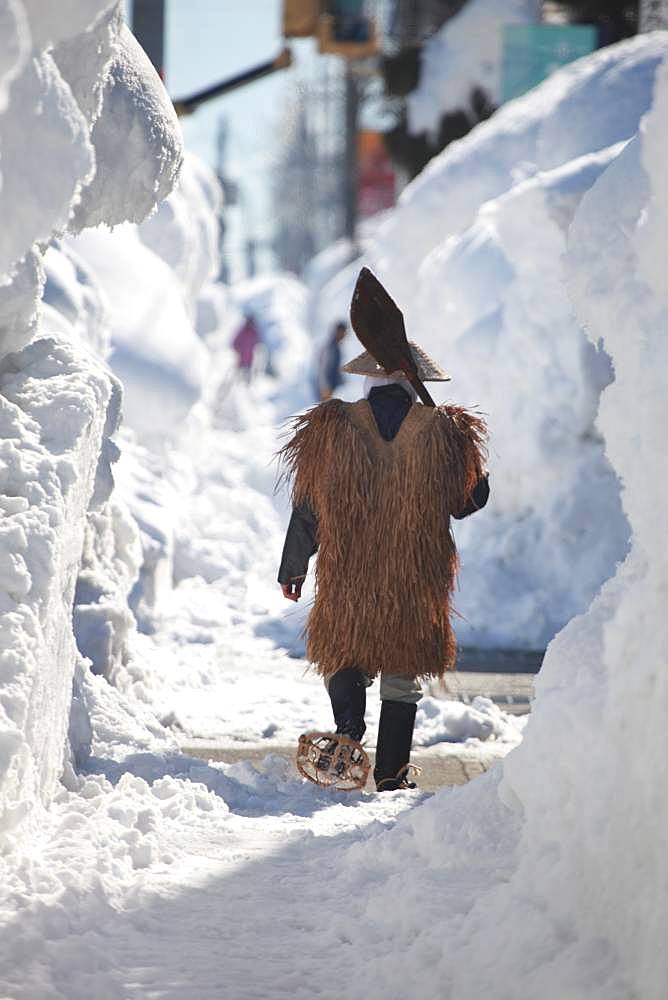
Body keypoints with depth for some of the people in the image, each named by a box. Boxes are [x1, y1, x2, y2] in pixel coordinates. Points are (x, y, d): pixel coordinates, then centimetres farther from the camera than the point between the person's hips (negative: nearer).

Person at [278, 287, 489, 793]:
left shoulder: (334, 428, -3)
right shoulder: (442, 432, -4)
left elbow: (308, 505, 1)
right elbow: (467, 501, 4)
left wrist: (293, 568, 12)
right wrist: (483, 478, 27)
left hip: (347, 576, 0)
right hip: (416, 580, 0)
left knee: (343, 655, 15)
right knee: (403, 674, 9)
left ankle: (349, 728, -12)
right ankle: (392, 774, 10)